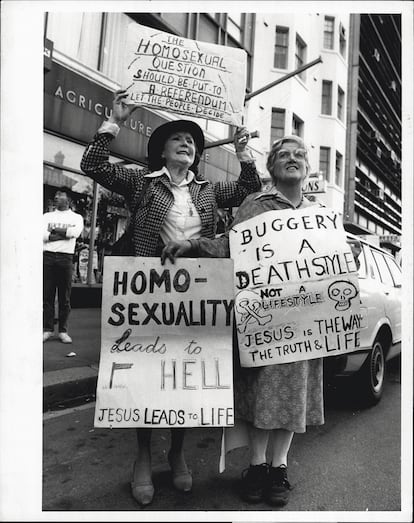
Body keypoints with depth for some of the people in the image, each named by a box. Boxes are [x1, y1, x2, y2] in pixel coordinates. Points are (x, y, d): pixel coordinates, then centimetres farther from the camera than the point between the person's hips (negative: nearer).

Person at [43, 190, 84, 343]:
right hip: (48, 256, 2)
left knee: (65, 297, 1)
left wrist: (53, 229, -2)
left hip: (66, 257, -1)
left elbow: (76, 232, -9)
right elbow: (42, 234, -1)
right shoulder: (47, 216, 17)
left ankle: (63, 331, 9)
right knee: (47, 295, 1)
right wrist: (64, 233, -6)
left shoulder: (76, 217, 12)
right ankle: (47, 329, 10)